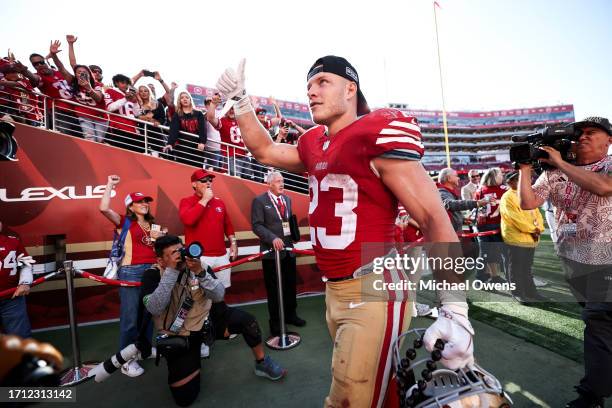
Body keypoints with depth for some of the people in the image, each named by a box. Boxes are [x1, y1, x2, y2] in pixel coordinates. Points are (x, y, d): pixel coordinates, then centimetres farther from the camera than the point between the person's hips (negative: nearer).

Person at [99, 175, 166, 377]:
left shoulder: (152, 225, 16)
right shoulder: (124, 223, 0)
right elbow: (104, 209, -18)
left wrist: (160, 238, -2)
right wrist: (110, 185, -11)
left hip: (152, 270, 6)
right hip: (131, 271, -6)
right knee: (130, 317, -3)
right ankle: (126, 359, 11)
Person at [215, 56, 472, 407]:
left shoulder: (379, 134, -13)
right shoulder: (314, 144, 10)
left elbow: (434, 218, -16)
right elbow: (264, 150, 28)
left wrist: (455, 309, -21)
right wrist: (240, 99, 20)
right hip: (335, 290, 8)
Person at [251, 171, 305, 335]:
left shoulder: (287, 199, 12)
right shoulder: (259, 201, -7)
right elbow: (257, 225, -14)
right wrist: (273, 238, -25)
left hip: (288, 249, 6)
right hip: (271, 250, -5)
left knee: (290, 285, 16)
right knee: (274, 288, 7)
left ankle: (290, 314, 36)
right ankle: (275, 322, 23)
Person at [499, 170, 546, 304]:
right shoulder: (507, 197, -11)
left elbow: (536, 212, 11)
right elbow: (515, 218, -17)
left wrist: (538, 228, -4)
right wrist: (532, 230, -13)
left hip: (530, 237, 8)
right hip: (515, 238, -7)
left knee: (527, 267, 17)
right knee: (516, 267, 3)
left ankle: (530, 291, 28)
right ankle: (518, 293, 13)